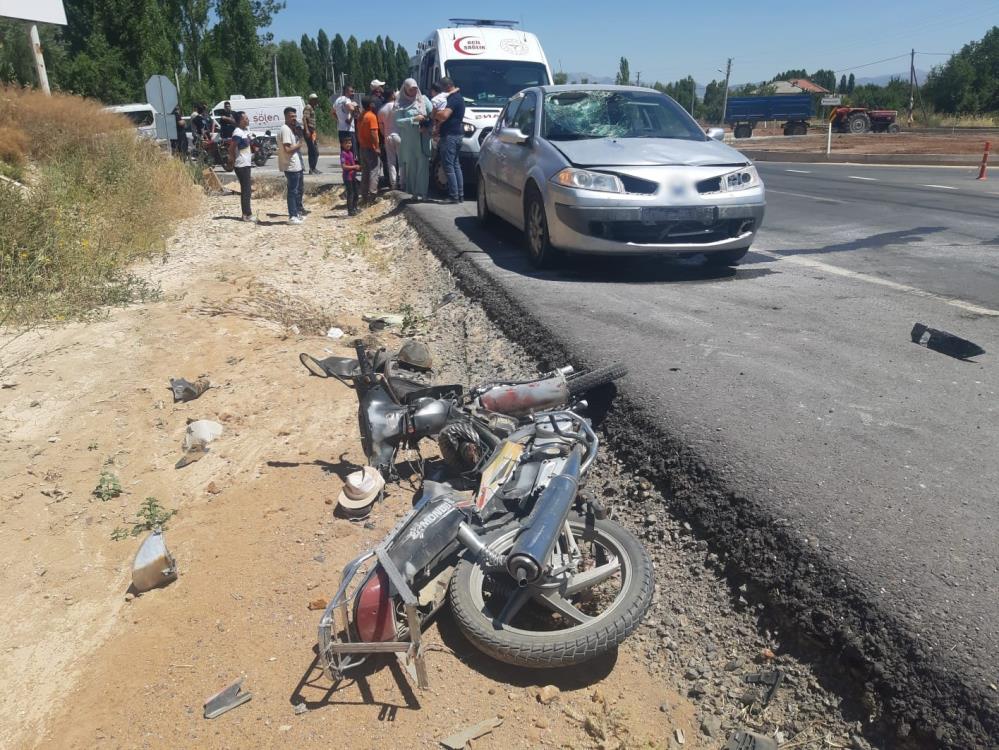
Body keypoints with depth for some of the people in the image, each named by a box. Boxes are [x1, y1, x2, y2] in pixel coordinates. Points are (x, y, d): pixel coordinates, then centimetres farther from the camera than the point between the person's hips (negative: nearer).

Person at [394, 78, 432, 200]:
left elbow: (432, 114, 2)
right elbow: (398, 121, -5)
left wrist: (427, 126, -15)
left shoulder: (423, 99, 7)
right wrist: (414, 119, -15)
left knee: (423, 165, -5)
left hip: (423, 139, 0)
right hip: (408, 141, 0)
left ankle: (420, 191, -4)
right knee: (410, 165, 1)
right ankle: (412, 190, 8)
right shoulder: (400, 104, 4)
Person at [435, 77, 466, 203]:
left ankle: (454, 196, -10)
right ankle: (460, 195, 15)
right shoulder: (458, 97, 19)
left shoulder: (453, 98, -14)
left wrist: (433, 114, -10)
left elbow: (444, 115, -27)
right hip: (457, 135, 11)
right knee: (456, 165, 13)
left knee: (449, 166, -9)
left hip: (450, 136, -11)